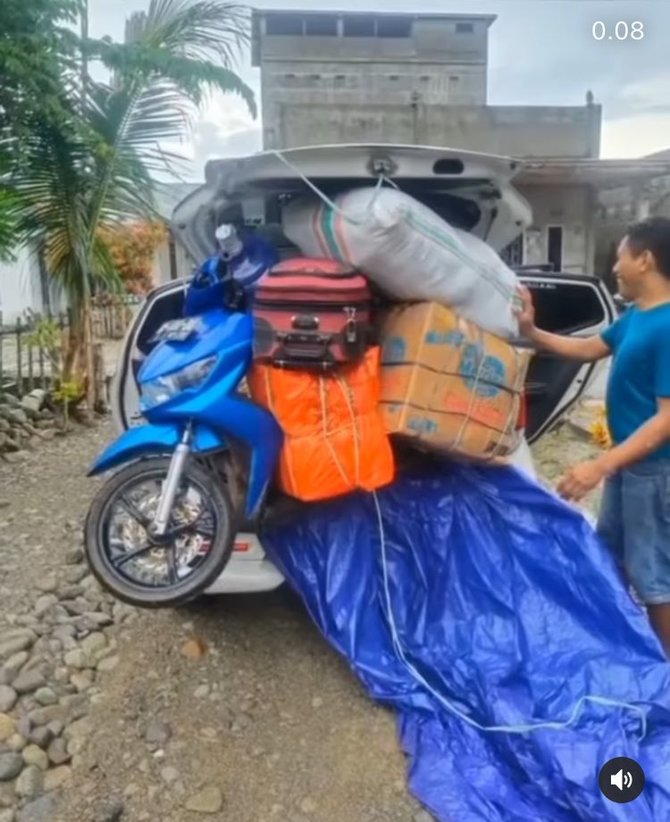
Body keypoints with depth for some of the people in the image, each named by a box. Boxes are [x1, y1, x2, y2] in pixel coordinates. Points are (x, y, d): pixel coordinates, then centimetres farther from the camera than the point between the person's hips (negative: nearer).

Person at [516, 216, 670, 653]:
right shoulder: (635, 316, 4)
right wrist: (532, 332, 11)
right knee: (609, 555, 23)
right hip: (628, 460, 10)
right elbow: (591, 348, 20)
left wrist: (600, 466, -31)